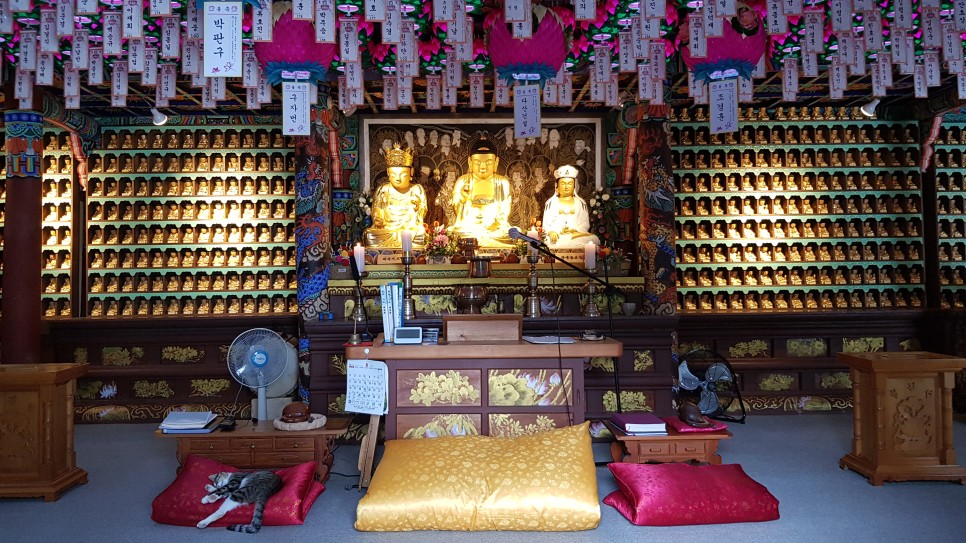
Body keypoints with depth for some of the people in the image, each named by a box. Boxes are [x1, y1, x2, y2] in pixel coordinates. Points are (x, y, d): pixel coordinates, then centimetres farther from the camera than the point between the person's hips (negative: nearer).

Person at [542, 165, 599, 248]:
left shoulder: (581, 203, 18)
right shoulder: (551, 203, 15)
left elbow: (585, 224, 9)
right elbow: (546, 224, 8)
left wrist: (574, 230, -12)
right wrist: (551, 232, -16)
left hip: (577, 234, 3)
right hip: (557, 236, -2)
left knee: (593, 239, -33)